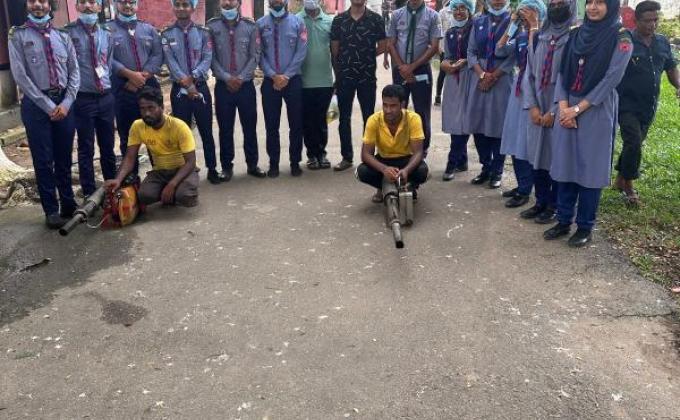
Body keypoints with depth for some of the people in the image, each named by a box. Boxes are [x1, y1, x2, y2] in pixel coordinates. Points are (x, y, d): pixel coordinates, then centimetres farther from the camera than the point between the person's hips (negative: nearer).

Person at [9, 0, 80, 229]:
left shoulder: (63, 36, 11)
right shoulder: (18, 36, 2)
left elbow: (74, 72, 7)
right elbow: (20, 76, -6)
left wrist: (66, 103, -7)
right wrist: (48, 105, -12)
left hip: (64, 102, 3)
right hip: (36, 104, -3)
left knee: (64, 159, 9)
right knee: (43, 161, 2)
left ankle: (68, 205, 19)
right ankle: (51, 210, 10)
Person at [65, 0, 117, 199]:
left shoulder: (107, 34, 10)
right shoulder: (68, 32, -6)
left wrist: (107, 82, 9)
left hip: (106, 97, 4)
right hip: (83, 99, -4)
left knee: (108, 146, 13)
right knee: (86, 149, 4)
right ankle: (90, 194, 13)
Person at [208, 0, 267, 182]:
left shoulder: (250, 26, 2)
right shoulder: (212, 26, 0)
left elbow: (255, 56, -1)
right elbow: (211, 57, -2)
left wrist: (241, 78, -10)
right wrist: (227, 78, -12)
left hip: (246, 85, 1)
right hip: (223, 85, 0)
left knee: (250, 126, 6)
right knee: (225, 128, 5)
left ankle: (252, 165, 18)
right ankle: (227, 167, 15)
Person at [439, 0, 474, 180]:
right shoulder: (449, 33, 18)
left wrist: (463, 62, -16)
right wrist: (445, 63, -2)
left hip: (468, 77, -6)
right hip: (452, 79, 6)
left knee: (462, 119, -8)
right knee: (454, 119, 5)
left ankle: (452, 163, -6)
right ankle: (461, 161, 16)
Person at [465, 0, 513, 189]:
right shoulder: (478, 22, 12)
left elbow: (514, 54, -7)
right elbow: (471, 51, 7)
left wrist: (493, 76, -11)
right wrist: (482, 74, -7)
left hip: (502, 79, -4)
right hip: (479, 77, 4)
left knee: (498, 124, -2)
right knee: (478, 124, 4)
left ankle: (497, 171, 9)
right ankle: (485, 167, 17)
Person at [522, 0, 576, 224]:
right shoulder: (537, 38, 11)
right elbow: (529, 74, 8)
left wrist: (554, 112, -13)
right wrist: (532, 106, -3)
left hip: (559, 111, -5)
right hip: (537, 110, 5)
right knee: (536, 156, 8)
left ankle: (554, 206, 13)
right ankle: (541, 202, 21)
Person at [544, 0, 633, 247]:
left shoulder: (621, 39, -3)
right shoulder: (576, 35, 11)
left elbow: (611, 79, -11)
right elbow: (562, 72, 7)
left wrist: (578, 108, -14)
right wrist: (563, 106, -7)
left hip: (596, 112, -4)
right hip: (568, 110, 4)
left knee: (589, 168, 0)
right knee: (564, 165, 6)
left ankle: (585, 227, 11)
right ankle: (564, 221, 17)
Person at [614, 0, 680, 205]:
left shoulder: (662, 42, 7)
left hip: (649, 107, 6)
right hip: (627, 105, -6)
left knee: (633, 145, 15)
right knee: (634, 145, -12)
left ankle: (620, 179, 31)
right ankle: (628, 185, 6)